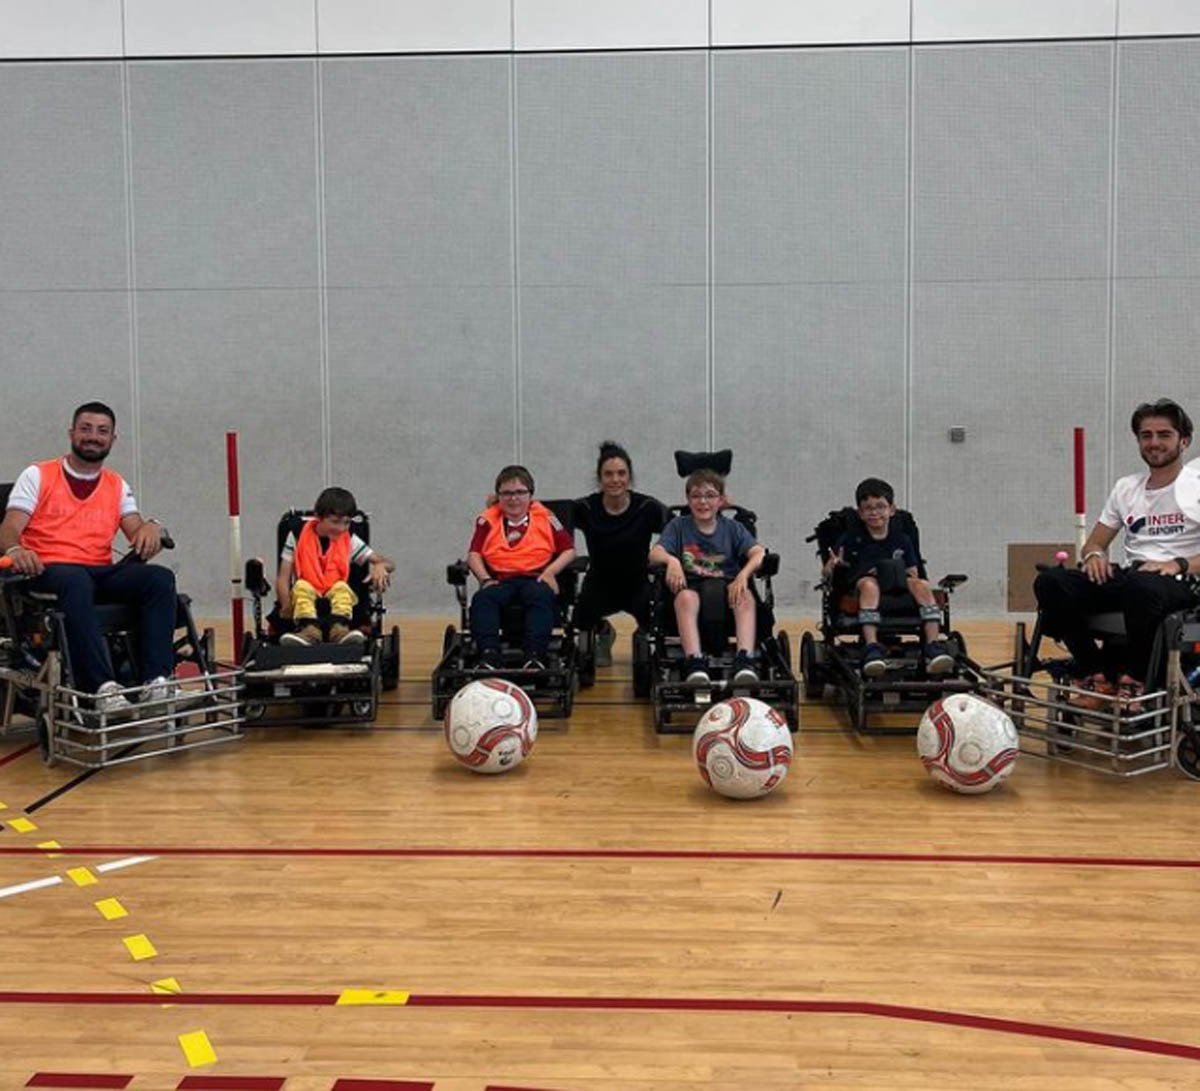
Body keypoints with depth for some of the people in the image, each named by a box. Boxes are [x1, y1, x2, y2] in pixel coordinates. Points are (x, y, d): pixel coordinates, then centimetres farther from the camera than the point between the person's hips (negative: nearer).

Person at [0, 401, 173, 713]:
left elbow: (137, 533, 9)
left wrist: (150, 527, -17)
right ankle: (103, 687, -48)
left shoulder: (118, 486, 20)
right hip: (48, 571, -4)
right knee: (76, 581, -41)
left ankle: (157, 681, -37)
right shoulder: (37, 476, 10)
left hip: (100, 573, 4)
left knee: (161, 578, -25)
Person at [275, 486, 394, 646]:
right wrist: (286, 605, -22)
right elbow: (283, 577, -3)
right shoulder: (298, 535, 1)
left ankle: (339, 628, -52)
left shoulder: (350, 541, 5)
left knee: (341, 587, -29)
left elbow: (389, 564, 2)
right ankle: (310, 630, -50)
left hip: (337, 596, 1)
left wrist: (381, 566, -24)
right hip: (304, 597, -1)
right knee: (301, 585, -31)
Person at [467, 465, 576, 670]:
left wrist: (551, 571, -7)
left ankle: (535, 655, -47)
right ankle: (489, 653, -44)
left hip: (536, 579, -1)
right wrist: (485, 579, -9)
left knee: (541, 597, -37)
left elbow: (569, 550, 11)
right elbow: (474, 554, 9)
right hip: (500, 580, 1)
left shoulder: (545, 518, 14)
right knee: (482, 598, -32)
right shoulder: (488, 520, 16)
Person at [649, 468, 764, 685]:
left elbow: (758, 552, -3)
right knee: (686, 597, -36)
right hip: (691, 586, -1)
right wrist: (671, 560, -29)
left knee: (745, 597, -32)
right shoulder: (678, 526, 12)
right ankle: (695, 663, -46)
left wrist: (744, 574, -25)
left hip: (727, 586, 1)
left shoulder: (732, 528, 13)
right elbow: (655, 553, -5)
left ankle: (745, 661, -43)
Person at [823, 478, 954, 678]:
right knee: (869, 584, -38)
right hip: (859, 584, -3)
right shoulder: (850, 538, 8)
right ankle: (872, 647, -48)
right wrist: (832, 567, -20)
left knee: (922, 585, -27)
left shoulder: (902, 540, 16)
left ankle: (933, 645, -34)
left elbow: (913, 573, 16)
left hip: (899, 587, 3)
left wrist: (911, 577, -8)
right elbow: (826, 572, 4)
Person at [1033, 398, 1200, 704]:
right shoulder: (1126, 488, 21)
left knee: (1141, 587, -43)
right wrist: (1094, 554, -3)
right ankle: (1096, 675, -11)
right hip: (1127, 576, 5)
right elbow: (1095, 543, 21)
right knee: (1049, 582, -21)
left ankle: (1134, 679, -18)